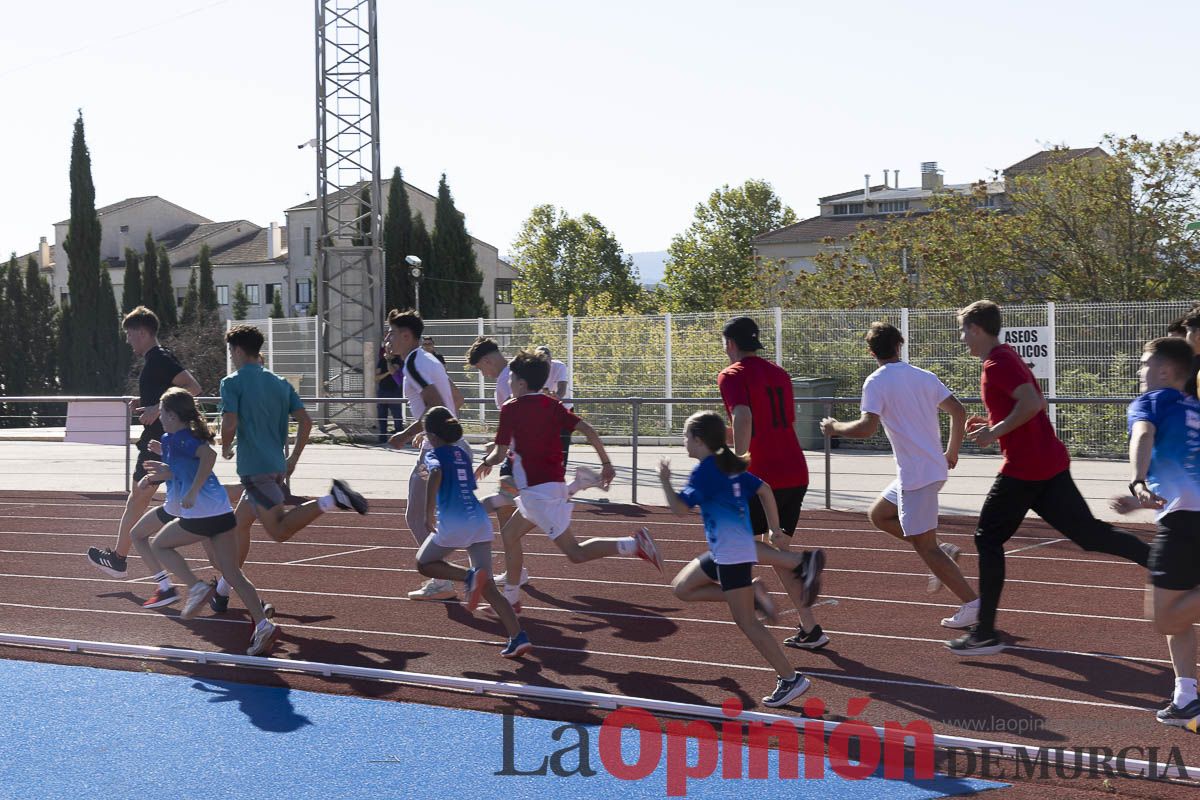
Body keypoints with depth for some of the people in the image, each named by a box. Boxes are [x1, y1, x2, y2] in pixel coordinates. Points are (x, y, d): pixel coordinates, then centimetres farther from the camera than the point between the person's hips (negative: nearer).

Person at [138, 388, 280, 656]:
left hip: (200, 515, -8)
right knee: (232, 572, 9)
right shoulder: (191, 436, 19)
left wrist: (192, 493, -24)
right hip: (222, 512, 8)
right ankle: (263, 624, -4)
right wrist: (167, 470, 36)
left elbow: (209, 454, -25)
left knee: (159, 545, 16)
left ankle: (196, 587, -3)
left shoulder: (174, 438, -7)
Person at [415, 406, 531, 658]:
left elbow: (436, 474, -21)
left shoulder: (434, 453, 2)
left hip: (453, 523, -6)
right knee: (488, 587, 6)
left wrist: (429, 514, -21)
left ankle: (470, 576, -8)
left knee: (424, 563, 20)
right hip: (480, 521, 6)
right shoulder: (463, 453, 20)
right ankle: (518, 636, -9)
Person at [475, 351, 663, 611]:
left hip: (536, 490, -8)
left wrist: (486, 462, 14)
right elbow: (588, 430, 1)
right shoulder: (551, 404, 10)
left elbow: (500, 454, -8)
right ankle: (510, 598, 26)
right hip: (555, 485, 9)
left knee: (575, 553, -8)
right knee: (509, 534, 22)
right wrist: (606, 463, 8)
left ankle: (633, 544, -23)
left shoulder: (511, 409, -7)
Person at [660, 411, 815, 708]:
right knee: (682, 587, 18)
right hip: (722, 552, 10)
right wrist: (774, 529, 15)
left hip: (732, 555, -10)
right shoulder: (731, 466, 12)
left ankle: (790, 679, -6)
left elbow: (680, 508, -19)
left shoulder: (704, 471, -14)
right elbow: (764, 490, 12)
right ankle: (753, 593, 8)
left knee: (747, 623, -6)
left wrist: (665, 480, -6)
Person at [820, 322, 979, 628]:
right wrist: (952, 452, 18)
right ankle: (943, 551, 16)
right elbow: (958, 411, 7)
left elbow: (867, 427, -22)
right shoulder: (924, 377, 9)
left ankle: (972, 604, -3)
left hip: (916, 474, -8)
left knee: (924, 545, -1)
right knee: (878, 514, 23)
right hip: (936, 467, 8)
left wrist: (835, 427, -4)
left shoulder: (876, 382, -11)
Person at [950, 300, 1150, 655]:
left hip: (1024, 468, -9)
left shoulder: (996, 364, -13)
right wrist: (991, 425, 16)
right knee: (1089, 533, 9)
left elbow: (1031, 403, -26)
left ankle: (985, 634, 1)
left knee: (988, 539, 0)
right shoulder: (1009, 358, 18)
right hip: (1050, 462, 9)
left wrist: (994, 432, -16)